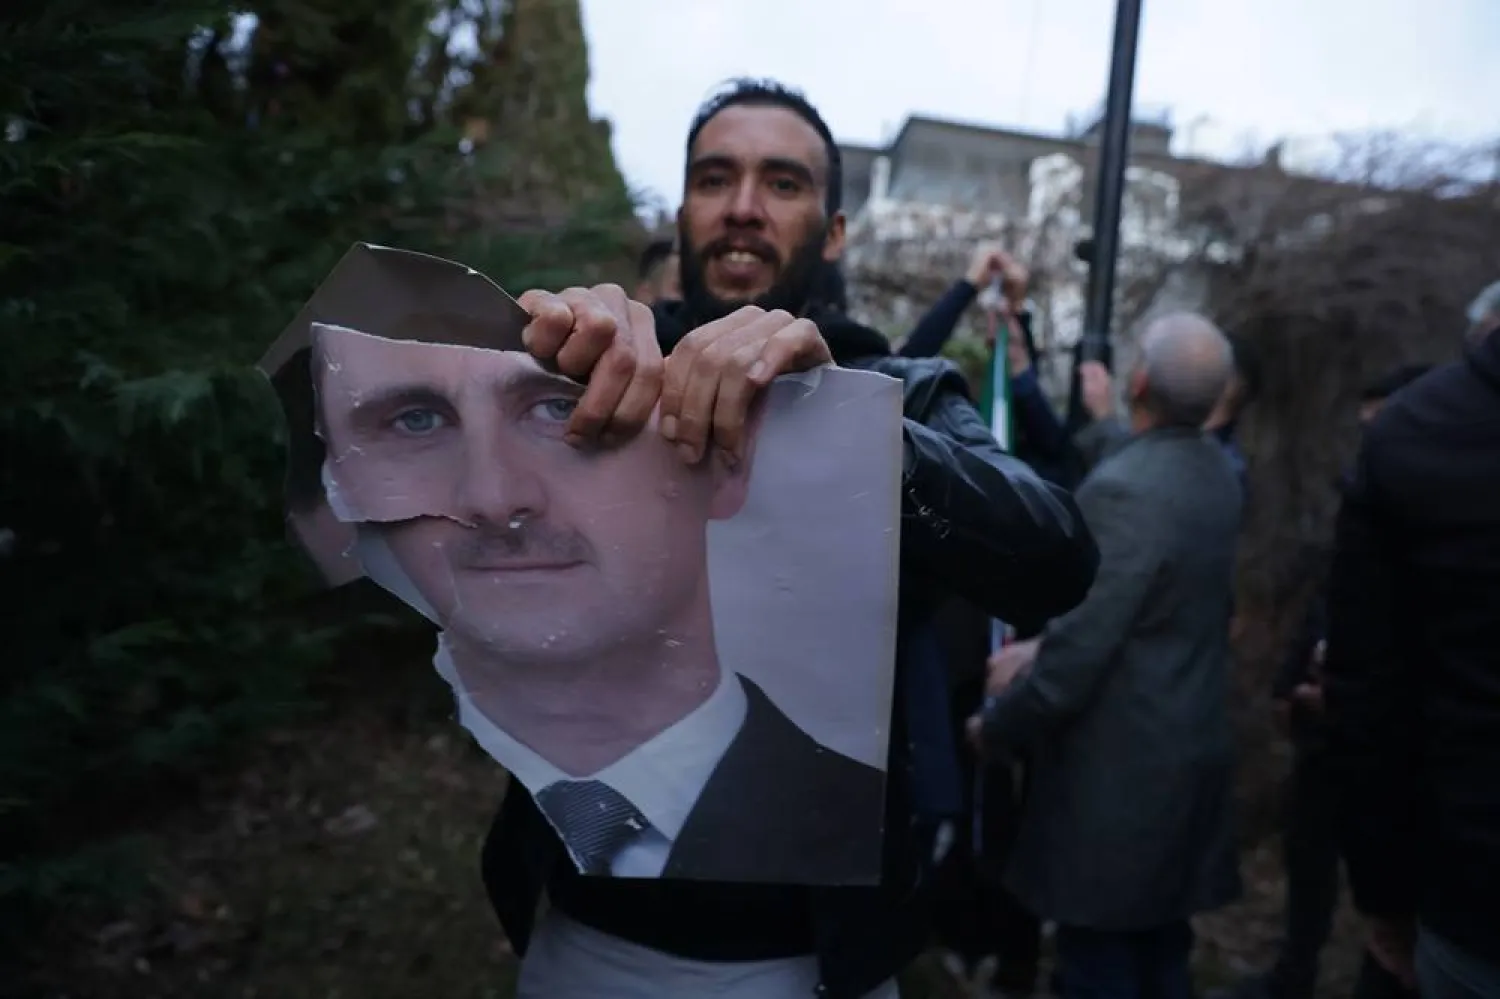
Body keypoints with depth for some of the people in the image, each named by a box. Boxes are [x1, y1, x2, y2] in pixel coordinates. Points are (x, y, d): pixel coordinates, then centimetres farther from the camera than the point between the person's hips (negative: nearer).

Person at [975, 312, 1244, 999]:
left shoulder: (1123, 489, -24)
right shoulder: (1219, 471, 3)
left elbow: (1078, 654, -24)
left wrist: (995, 726, -8)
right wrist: (1038, 648, 9)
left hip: (1119, 764, -9)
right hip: (1189, 745, 9)